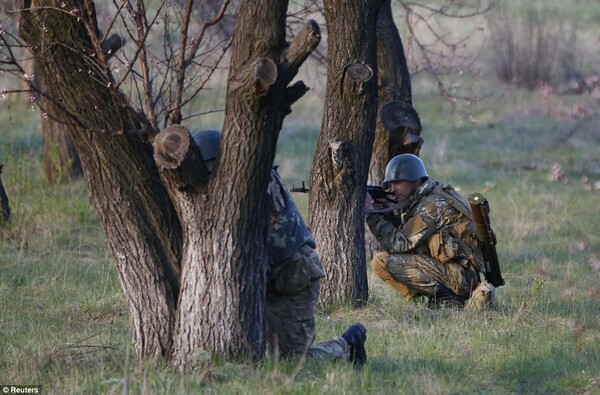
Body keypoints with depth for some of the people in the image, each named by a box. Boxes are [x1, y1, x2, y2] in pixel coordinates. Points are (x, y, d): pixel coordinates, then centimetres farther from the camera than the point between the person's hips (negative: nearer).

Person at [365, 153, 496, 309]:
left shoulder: (432, 205, -16)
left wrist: (372, 215, -12)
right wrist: (385, 213, 2)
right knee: (378, 262, 11)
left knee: (388, 262, -16)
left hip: (460, 275, -10)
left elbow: (399, 244, -17)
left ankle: (444, 296, -12)